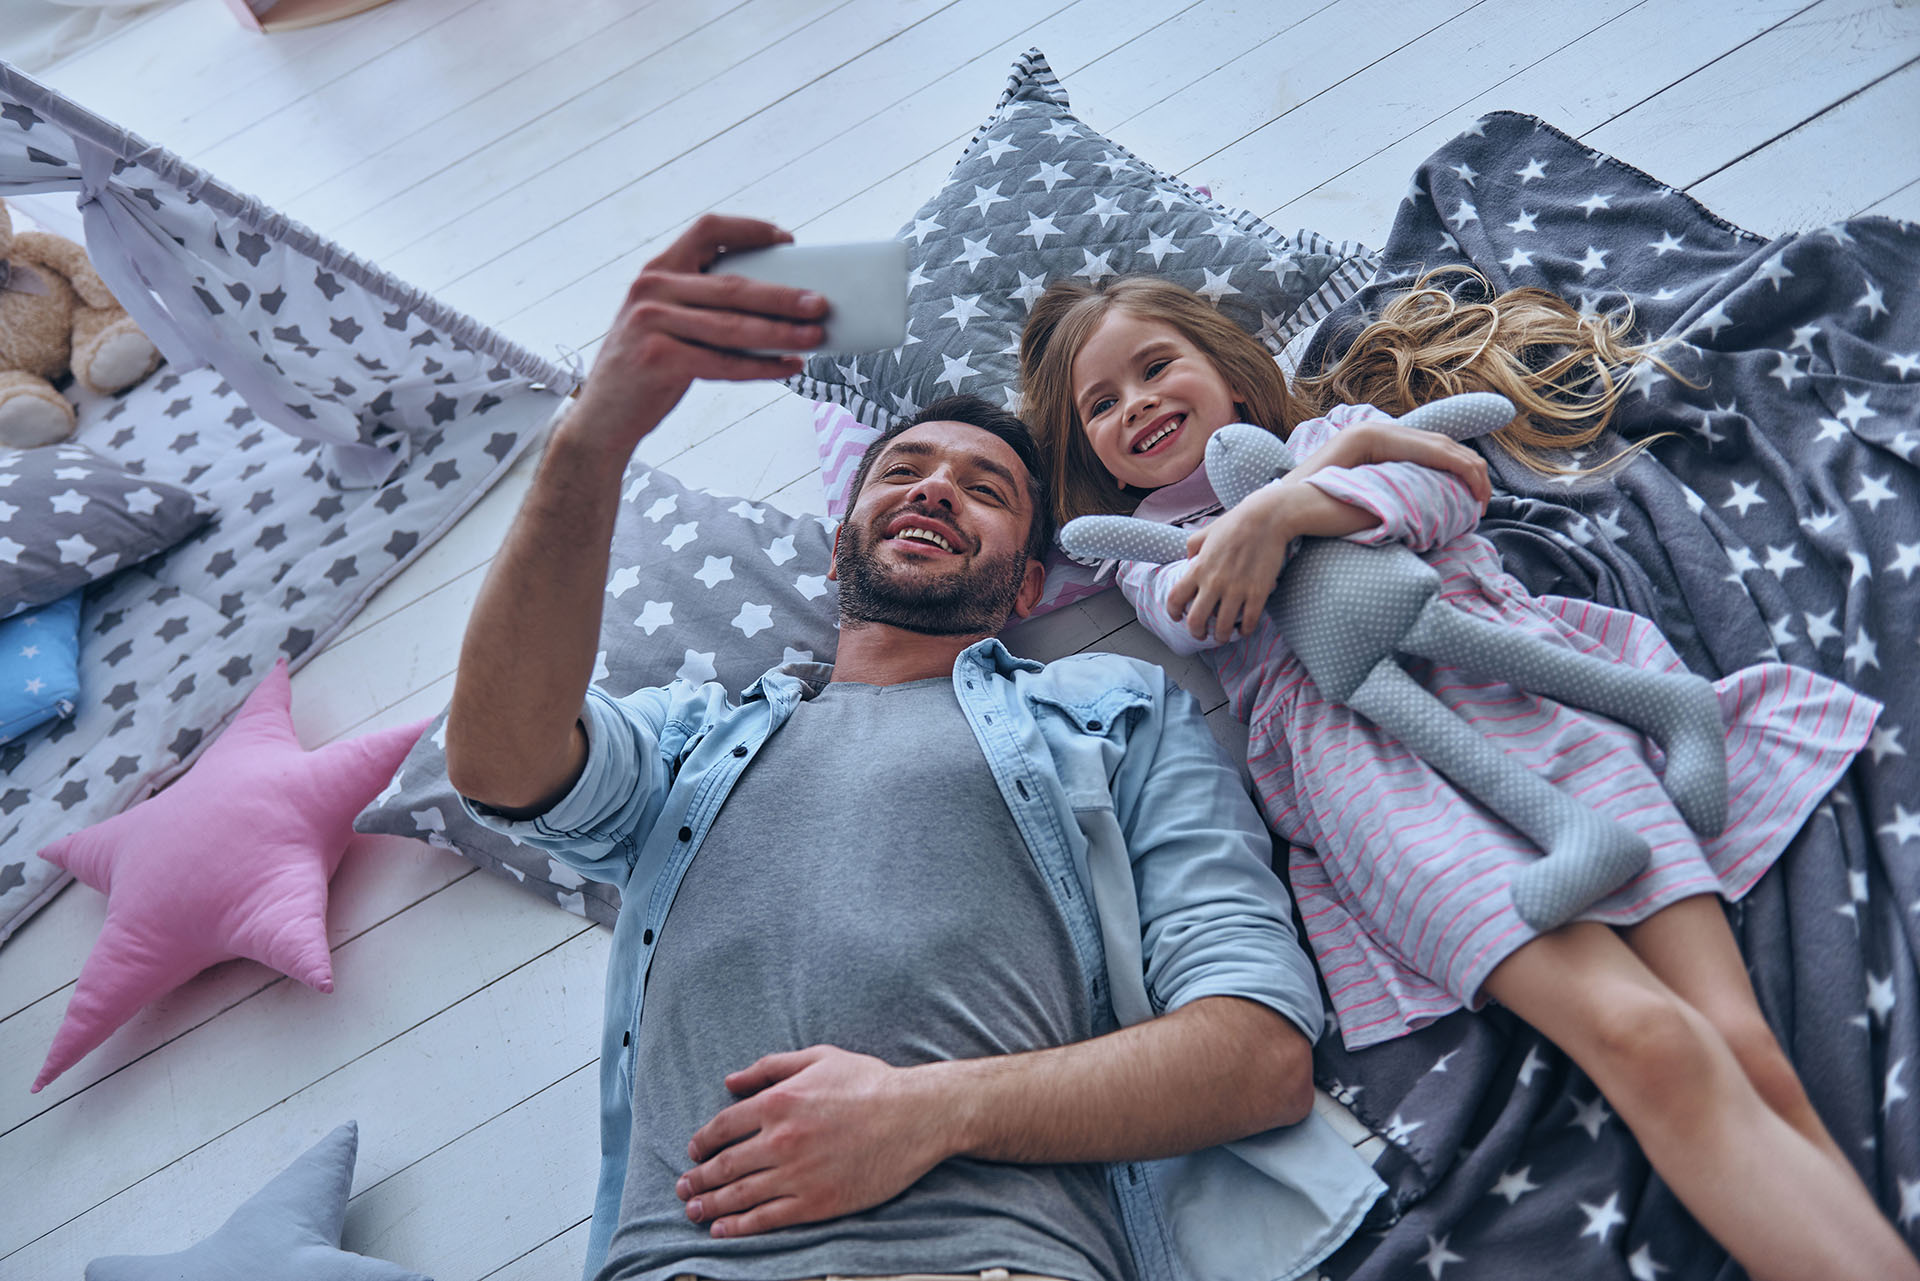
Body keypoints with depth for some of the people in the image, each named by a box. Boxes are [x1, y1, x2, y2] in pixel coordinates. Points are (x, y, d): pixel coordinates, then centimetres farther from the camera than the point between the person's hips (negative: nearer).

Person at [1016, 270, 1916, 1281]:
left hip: (1507, 677, 3)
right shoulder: (1143, 547, 28)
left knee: (1746, 1048, -14)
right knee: (1643, 1040, -25)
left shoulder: (1337, 428, 31)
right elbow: (1196, 615, 4)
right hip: (1355, 745, -2)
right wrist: (1352, 472, 2)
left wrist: (1281, 508, -6)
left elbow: (1445, 489, 10)